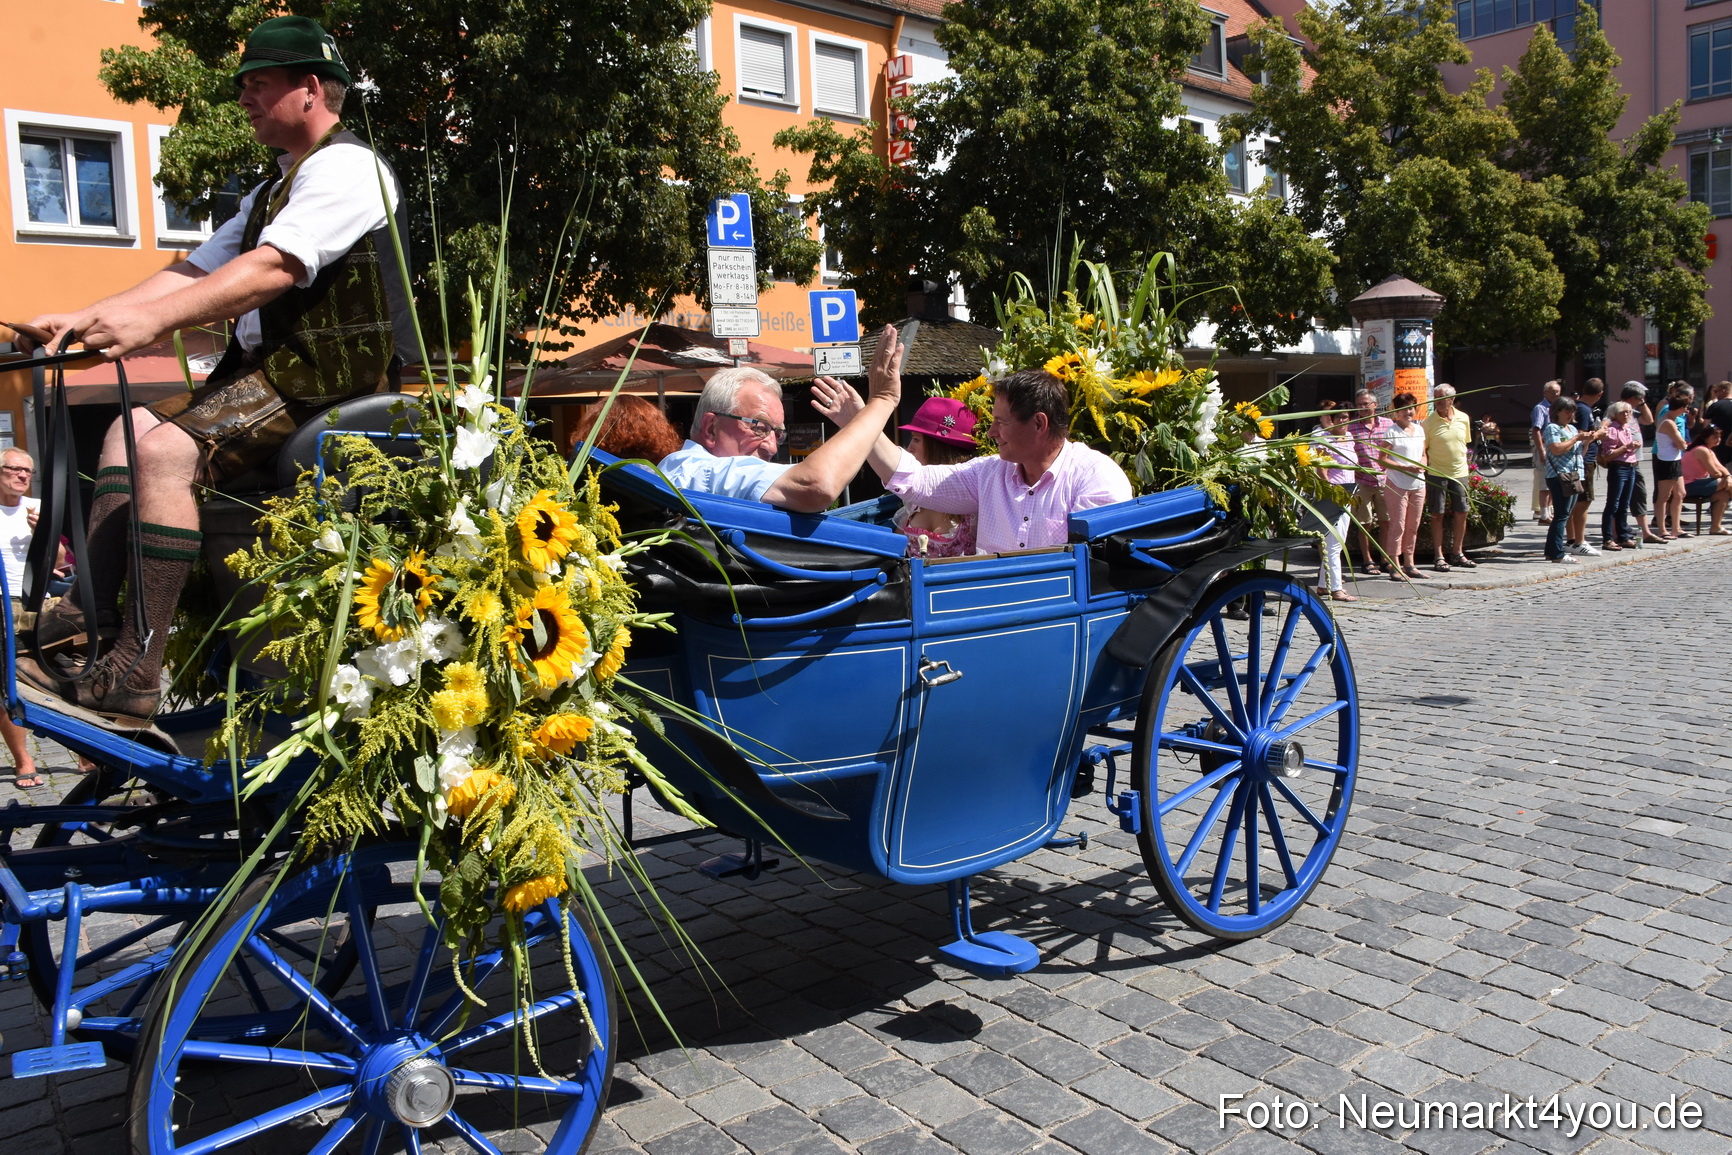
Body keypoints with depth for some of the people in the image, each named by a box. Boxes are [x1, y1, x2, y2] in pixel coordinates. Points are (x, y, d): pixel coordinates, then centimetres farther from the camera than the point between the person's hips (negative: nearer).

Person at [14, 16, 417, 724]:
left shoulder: (345, 167, -8)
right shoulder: (277, 188, 26)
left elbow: (273, 269, -24)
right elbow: (194, 271, 19)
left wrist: (153, 320, -33)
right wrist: (85, 319, 7)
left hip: (325, 373, -10)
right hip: (267, 367, 10)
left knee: (166, 450, -24)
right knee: (130, 429, 10)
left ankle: (135, 675, -24)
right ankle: (89, 610, 5)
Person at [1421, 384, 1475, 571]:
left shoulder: (1463, 419, 4)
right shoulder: (1429, 422, -7)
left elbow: (1464, 444, 16)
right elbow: (1422, 449, -6)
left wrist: (1463, 463, 12)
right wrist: (1425, 467, -20)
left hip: (1459, 473, 4)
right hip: (1437, 474, -4)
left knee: (1461, 513, 8)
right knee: (1438, 515, 0)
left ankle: (1457, 553, 20)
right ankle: (1439, 557, 6)